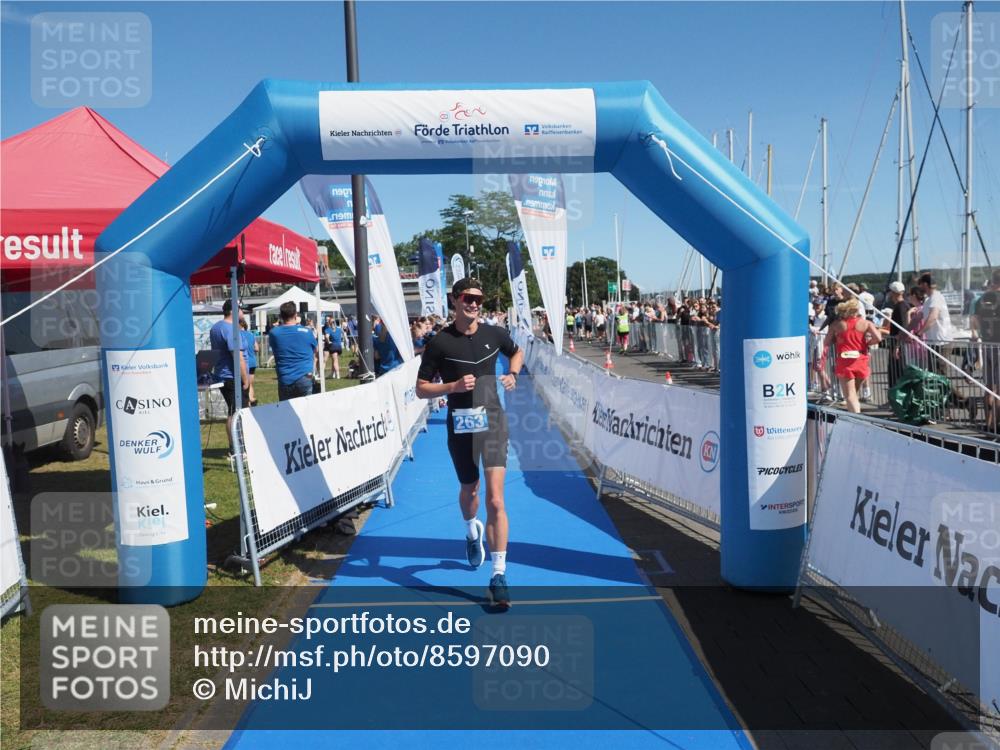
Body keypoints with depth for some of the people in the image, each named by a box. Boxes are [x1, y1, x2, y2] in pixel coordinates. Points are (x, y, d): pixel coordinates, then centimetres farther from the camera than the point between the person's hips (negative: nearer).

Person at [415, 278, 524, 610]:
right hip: (460, 426, 0)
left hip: (492, 422, 0)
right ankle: (472, 531, 56)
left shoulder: (494, 334, 1)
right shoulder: (440, 342, -6)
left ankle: (499, 575, -6)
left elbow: (517, 352, 24)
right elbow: (421, 388, -4)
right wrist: (453, 386, -19)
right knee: (469, 490, 20)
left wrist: (513, 375, 4)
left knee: (495, 500, -11)